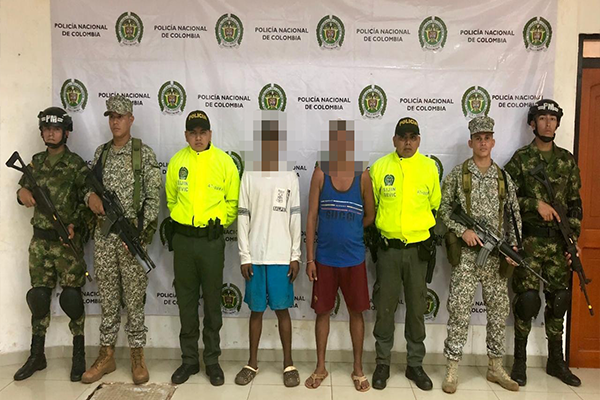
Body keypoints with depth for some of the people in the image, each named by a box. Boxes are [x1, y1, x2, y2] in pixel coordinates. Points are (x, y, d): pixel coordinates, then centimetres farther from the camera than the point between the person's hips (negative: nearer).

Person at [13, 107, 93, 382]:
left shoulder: (76, 165, -6)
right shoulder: (36, 162, 10)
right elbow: (22, 189, 18)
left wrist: (76, 226, -21)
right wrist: (23, 192, -5)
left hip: (67, 241, -5)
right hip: (40, 240, 5)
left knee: (72, 297, -1)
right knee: (38, 296, 10)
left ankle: (79, 356, 11)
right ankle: (36, 356, 22)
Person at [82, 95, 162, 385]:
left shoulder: (144, 154, -3)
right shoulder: (100, 152, 11)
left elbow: (153, 198, -7)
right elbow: (91, 185, 18)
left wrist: (138, 231, -14)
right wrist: (91, 196, -7)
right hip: (104, 234, 4)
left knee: (134, 296, 4)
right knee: (107, 296, 11)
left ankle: (137, 356, 16)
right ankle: (106, 355, 23)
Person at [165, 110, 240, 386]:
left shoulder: (224, 161, -3)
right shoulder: (177, 161, 3)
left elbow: (233, 201, 4)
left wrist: (221, 222, 0)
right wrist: (181, 218, 13)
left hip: (212, 239, -2)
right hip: (183, 238, 2)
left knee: (212, 301, 8)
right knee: (186, 300, 10)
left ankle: (212, 360, 23)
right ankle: (189, 359, 25)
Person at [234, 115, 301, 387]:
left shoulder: (290, 177, 3)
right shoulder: (249, 176, 2)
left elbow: (295, 218, 3)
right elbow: (243, 218, 1)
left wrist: (295, 255, -1)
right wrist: (244, 256, -3)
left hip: (281, 256, -1)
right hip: (255, 256, 1)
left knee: (282, 309, 6)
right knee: (256, 310, 10)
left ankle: (288, 363, 20)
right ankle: (252, 362, 25)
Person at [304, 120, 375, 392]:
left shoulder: (363, 176, -4)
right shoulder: (320, 174, -4)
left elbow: (370, 216, 7)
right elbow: (312, 217, -5)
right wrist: (309, 258, -6)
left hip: (354, 258, 0)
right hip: (325, 258, 0)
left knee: (356, 312, 10)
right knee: (323, 311, 10)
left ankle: (358, 369, 27)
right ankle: (320, 368, 28)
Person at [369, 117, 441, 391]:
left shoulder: (429, 167, 3)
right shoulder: (380, 167, 0)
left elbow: (435, 205, 11)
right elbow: (370, 206, 7)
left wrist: (429, 237, 8)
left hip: (418, 249, 1)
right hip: (388, 249, -1)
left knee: (417, 308, 10)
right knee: (384, 307, 6)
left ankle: (415, 364, 25)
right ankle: (383, 363, 22)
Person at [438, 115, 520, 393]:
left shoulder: (504, 178, 9)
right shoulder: (458, 174, 0)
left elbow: (514, 215, 10)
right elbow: (443, 208, -1)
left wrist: (514, 246, -2)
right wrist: (462, 230, -13)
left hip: (496, 256, 4)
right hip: (466, 255, -4)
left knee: (499, 311, 11)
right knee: (459, 311, -3)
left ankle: (495, 367, 26)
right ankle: (452, 369, 8)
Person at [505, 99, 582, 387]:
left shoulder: (567, 160, 10)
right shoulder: (520, 158, 0)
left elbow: (575, 203, 9)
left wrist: (574, 238, 2)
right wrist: (536, 204, -17)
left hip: (559, 241, 4)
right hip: (529, 240, -4)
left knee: (559, 299, 10)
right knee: (527, 298, -8)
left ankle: (556, 361, 26)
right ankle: (520, 359, 11)